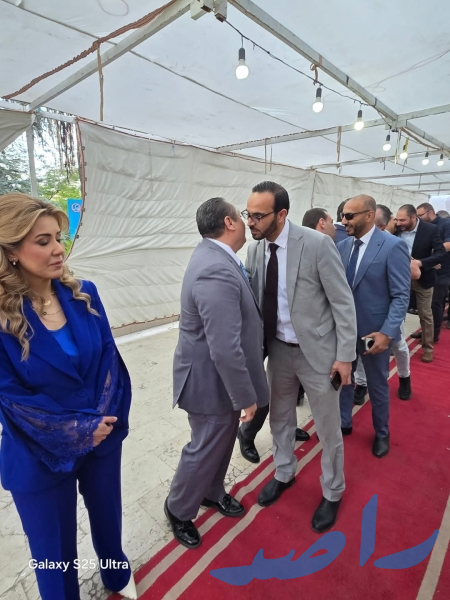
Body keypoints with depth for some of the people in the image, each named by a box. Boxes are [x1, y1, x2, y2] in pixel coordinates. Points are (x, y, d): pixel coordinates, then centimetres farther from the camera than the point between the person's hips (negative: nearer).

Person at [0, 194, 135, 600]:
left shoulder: (83, 294, -9)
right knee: (54, 544, 21)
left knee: (107, 514, 28)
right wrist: (80, 430, -15)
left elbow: (110, 357, -5)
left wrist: (105, 416, -14)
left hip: (103, 437, 4)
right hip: (40, 455, -4)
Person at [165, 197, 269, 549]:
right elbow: (225, 349, -32)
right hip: (211, 380, -9)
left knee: (222, 442, 26)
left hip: (220, 375, 9)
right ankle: (178, 509, 40)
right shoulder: (217, 272, -32)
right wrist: (246, 397, -21)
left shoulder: (215, 256, 2)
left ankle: (212, 492, 51)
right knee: (206, 449, 13)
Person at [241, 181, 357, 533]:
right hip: (278, 349, 5)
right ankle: (284, 474, 50)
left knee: (328, 429, 15)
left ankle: (332, 493, 42)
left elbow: (343, 303, -14)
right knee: (280, 419, 23)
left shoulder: (318, 244, -19)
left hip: (317, 351, -5)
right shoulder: (256, 249, -3)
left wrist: (345, 355, -13)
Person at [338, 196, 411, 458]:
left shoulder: (393, 246, -14)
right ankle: (343, 423, 41)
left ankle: (382, 434, 40)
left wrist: (387, 333, -23)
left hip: (374, 330, -4)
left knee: (377, 386, 16)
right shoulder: (343, 246, 1)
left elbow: (401, 296, -15)